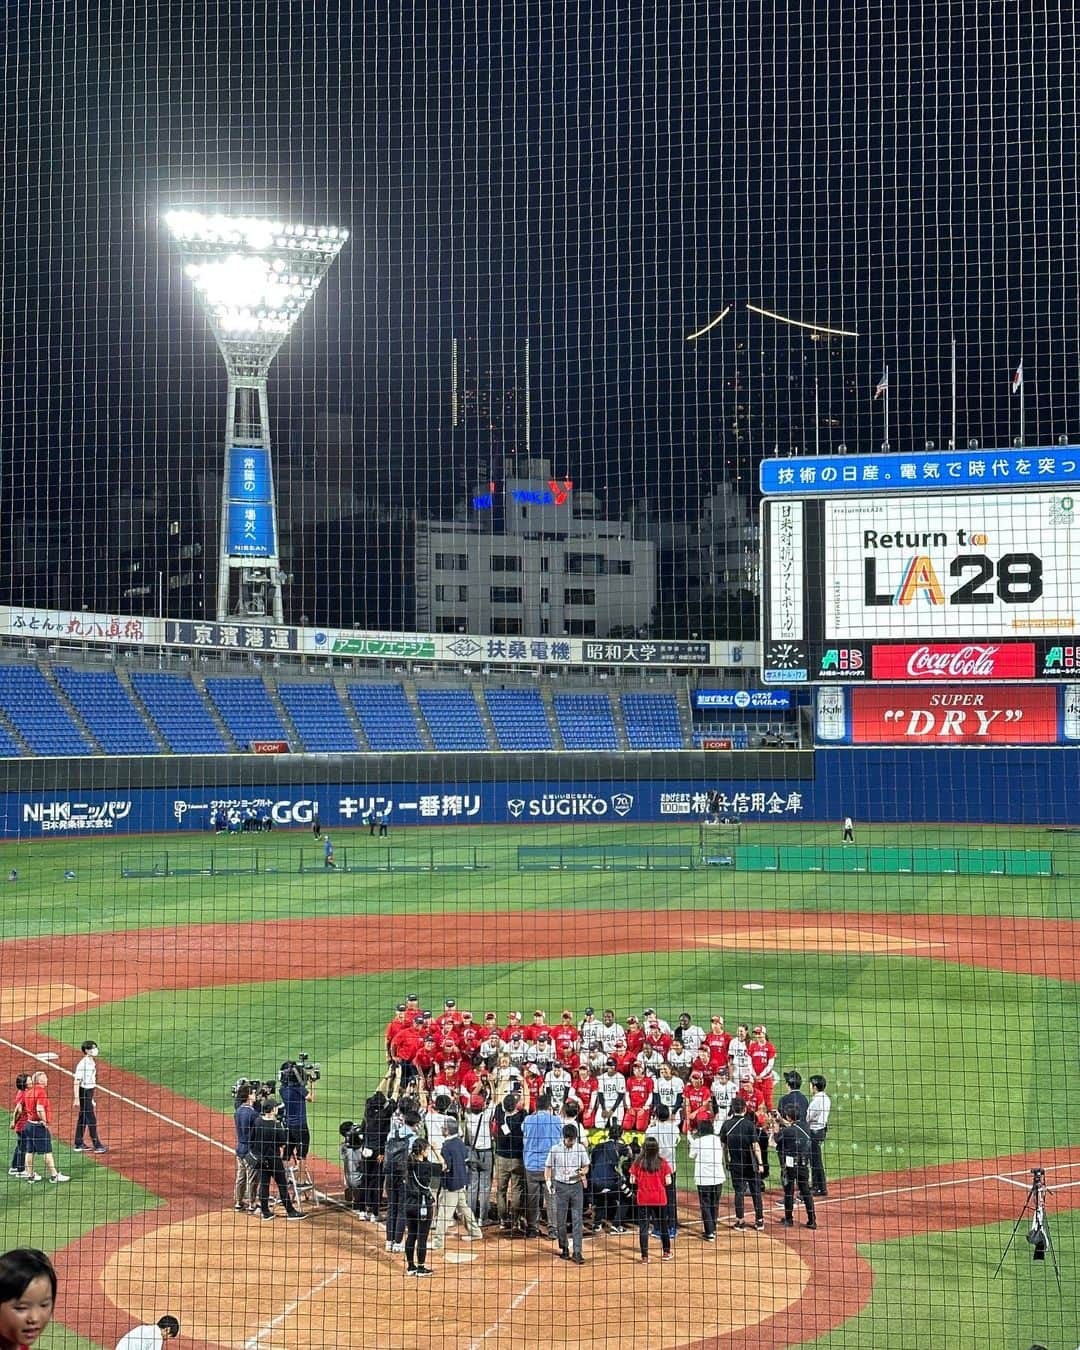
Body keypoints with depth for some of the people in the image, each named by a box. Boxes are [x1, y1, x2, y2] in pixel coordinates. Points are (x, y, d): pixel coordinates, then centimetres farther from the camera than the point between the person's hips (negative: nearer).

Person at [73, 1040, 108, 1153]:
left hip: (90, 1092, 9)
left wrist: (91, 1099, 22)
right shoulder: (82, 1064, -19)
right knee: (91, 1120, -6)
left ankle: (78, 1144, 24)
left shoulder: (92, 1063, 9)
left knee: (83, 1118, 15)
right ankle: (97, 1146, -4)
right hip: (84, 1093, -9)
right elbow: (77, 1082, -20)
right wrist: (77, 1098, -23)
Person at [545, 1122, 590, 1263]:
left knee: (577, 1220, -5)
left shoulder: (581, 1148, 1)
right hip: (561, 1186, 0)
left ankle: (577, 1253, -5)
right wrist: (548, 1181, -14)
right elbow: (549, 1167, 3)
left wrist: (582, 1172, -13)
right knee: (561, 1220, 5)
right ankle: (564, 1249, 23)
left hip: (576, 1185, 0)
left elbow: (586, 1166, 10)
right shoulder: (555, 1149, -2)